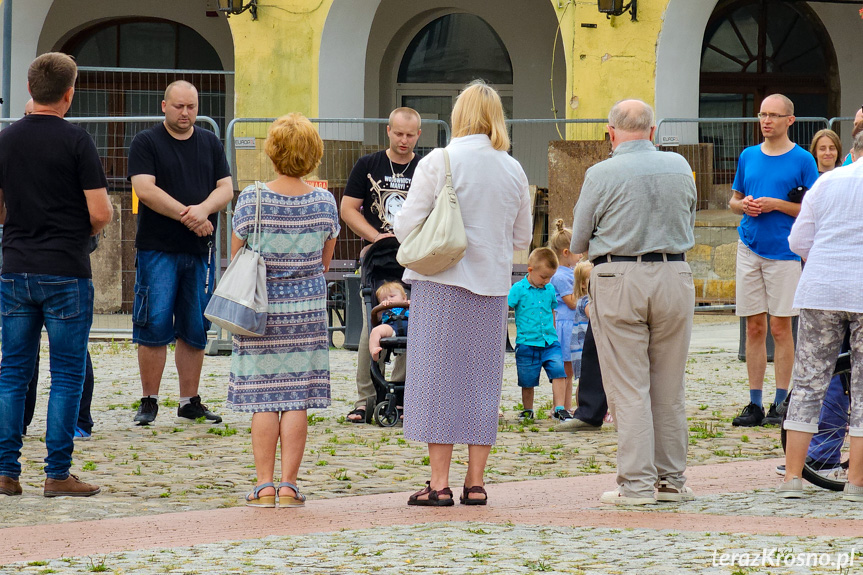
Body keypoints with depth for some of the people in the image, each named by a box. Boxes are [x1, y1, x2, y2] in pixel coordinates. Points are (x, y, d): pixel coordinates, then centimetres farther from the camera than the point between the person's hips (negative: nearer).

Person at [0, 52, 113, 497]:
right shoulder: (75, 140, -10)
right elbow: (100, 213, -13)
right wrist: (88, 228, 8)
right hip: (65, 272, -4)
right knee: (67, 374, 2)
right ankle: (58, 474, 1)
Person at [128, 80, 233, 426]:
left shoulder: (210, 144, 14)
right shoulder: (146, 143, 0)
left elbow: (225, 188, 6)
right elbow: (145, 189, -12)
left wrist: (204, 209, -15)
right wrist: (187, 215, -17)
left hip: (200, 251, 4)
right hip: (158, 250, -4)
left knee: (195, 330, 6)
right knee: (155, 326, -7)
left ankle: (190, 402, 12)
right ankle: (149, 402, 0)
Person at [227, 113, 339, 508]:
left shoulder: (252, 199, -10)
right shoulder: (324, 202, -2)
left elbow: (236, 257, 0)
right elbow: (325, 262, 10)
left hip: (261, 308, -2)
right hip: (307, 309, 2)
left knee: (263, 400, 2)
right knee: (297, 399, 4)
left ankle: (264, 487, 2)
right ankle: (289, 486, 3)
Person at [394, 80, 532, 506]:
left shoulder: (437, 163, -8)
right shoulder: (513, 171, 5)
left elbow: (406, 227, -8)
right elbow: (522, 238, 12)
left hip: (442, 282, -4)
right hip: (492, 284, 4)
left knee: (438, 376, 1)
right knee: (482, 379, 9)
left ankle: (439, 482, 0)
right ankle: (475, 482, 10)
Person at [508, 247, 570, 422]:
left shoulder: (550, 290, 10)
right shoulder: (518, 289, -5)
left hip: (550, 342, 3)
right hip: (527, 343, -3)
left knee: (558, 371, -13)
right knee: (527, 381, 5)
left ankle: (558, 409, -8)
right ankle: (527, 411, 24)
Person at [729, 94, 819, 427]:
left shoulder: (802, 160, -2)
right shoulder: (748, 156, 11)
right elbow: (734, 201, 19)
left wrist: (776, 204, -14)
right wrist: (743, 205, -3)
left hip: (783, 250, -4)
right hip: (750, 247, 4)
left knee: (780, 327, -2)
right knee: (754, 327, 5)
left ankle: (781, 403, 4)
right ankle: (755, 404, 9)